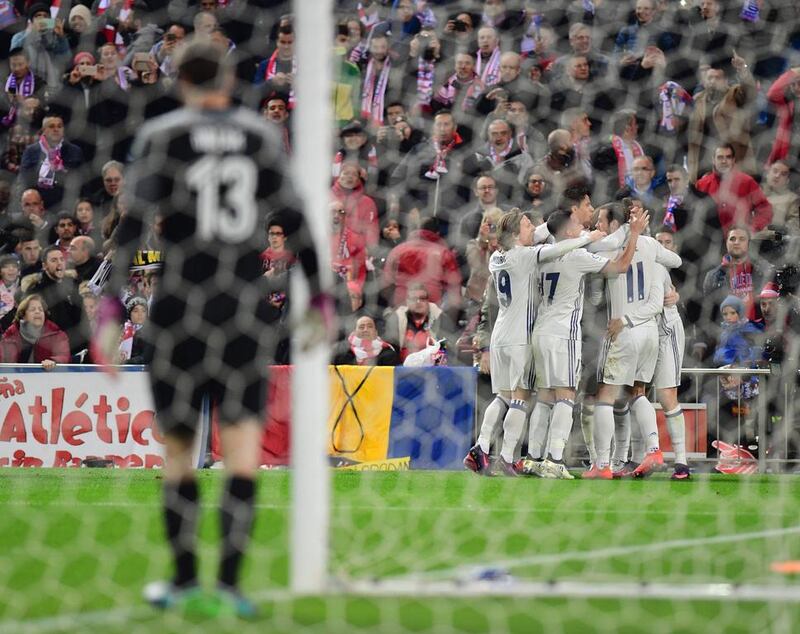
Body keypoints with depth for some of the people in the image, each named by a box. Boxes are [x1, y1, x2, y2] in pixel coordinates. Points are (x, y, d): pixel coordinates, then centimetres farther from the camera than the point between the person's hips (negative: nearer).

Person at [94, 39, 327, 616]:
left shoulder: (160, 137, -2)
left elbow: (133, 224, -10)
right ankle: (230, 579, -14)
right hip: (247, 308, 1)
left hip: (180, 305, -1)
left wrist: (111, 310, -10)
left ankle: (184, 577, 19)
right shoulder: (260, 136, 6)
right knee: (243, 449, -1)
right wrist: (318, 299, 17)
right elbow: (293, 221, 7)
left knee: (178, 448, 12)